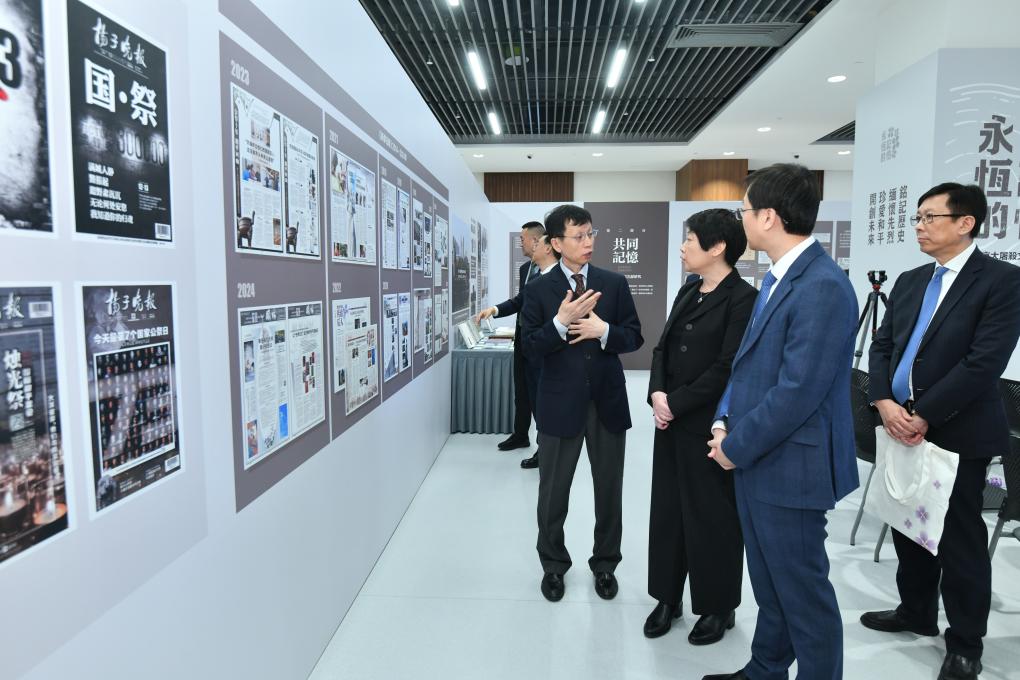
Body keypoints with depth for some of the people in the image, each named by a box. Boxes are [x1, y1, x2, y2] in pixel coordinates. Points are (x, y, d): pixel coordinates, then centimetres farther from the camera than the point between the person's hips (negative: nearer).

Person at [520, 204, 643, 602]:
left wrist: (604, 331, -17)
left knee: (609, 489, 14)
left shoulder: (615, 283, 3)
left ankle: (605, 563, 35)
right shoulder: (540, 289, -3)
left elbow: (634, 337, 1)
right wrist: (560, 321, -24)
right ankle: (553, 565, 34)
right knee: (553, 492, 12)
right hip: (560, 403, -1)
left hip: (607, 400, 2)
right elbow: (530, 347, -8)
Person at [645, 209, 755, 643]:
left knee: (712, 515, 8)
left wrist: (676, 402, -15)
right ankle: (668, 597, 29)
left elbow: (727, 368, -18)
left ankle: (718, 607, 27)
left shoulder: (743, 298, -12)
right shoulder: (688, 291, 11)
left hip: (710, 425, -7)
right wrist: (657, 394, -7)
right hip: (672, 420, 7)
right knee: (667, 509, 13)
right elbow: (663, 347, 9)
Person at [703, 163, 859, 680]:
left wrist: (736, 447, -14)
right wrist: (725, 420, 3)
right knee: (769, 584, 24)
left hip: (789, 467, -9)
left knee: (802, 591, 9)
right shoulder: (777, 278, 10)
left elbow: (797, 392, -25)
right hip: (756, 460, 10)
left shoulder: (823, 287, -22)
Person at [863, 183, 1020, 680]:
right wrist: (885, 403, -8)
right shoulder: (909, 282, 11)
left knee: (959, 538, 6)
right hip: (902, 426, 6)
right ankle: (916, 612, 37)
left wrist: (925, 415, -18)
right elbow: (882, 347, 8)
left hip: (958, 432, -6)